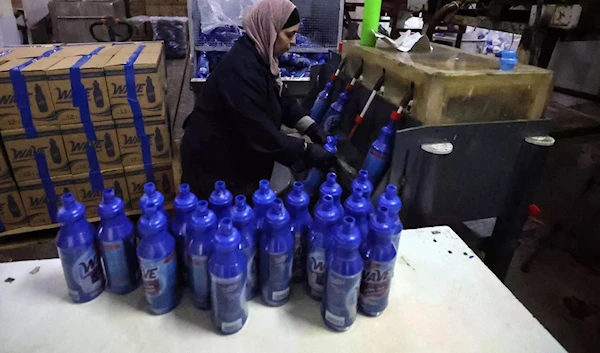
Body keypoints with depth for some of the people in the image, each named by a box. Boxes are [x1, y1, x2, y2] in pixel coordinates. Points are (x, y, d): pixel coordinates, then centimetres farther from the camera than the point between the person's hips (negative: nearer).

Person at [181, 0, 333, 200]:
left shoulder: (261, 57, 0)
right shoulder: (241, 69, -30)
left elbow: (282, 99, 8)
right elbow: (261, 133, -31)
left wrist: (311, 128, -4)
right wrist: (307, 152, -25)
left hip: (237, 155, 9)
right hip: (215, 162, -9)